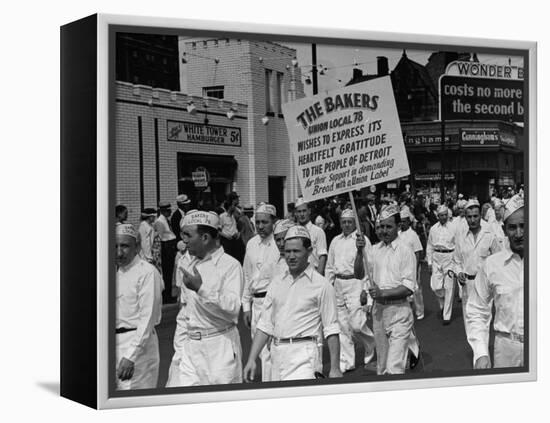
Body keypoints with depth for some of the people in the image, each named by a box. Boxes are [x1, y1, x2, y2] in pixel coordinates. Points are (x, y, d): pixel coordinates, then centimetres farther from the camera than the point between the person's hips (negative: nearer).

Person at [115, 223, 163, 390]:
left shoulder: (147, 272, -11)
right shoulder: (116, 271, 13)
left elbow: (148, 318, -16)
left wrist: (131, 356, -19)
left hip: (138, 343, -7)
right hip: (115, 341, 7)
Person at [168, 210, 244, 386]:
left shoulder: (230, 265, -9)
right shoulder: (185, 263, 11)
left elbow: (232, 309, -17)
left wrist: (201, 289, -24)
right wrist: (180, 344, 14)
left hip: (220, 346, -5)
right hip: (189, 345, 5)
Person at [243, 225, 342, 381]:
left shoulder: (322, 285, -2)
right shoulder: (276, 282, 13)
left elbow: (331, 330, -3)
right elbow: (265, 325, 13)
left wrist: (335, 368, -7)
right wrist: (251, 359, 6)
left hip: (303, 353, -5)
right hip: (277, 352, 6)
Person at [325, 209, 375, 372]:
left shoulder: (362, 240, -2)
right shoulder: (335, 241, 14)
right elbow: (330, 266, 19)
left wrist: (366, 290, -11)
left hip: (355, 282, -5)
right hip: (338, 284, 5)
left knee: (356, 323, -10)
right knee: (342, 325, 6)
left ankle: (371, 345, 20)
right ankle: (346, 362, 14)